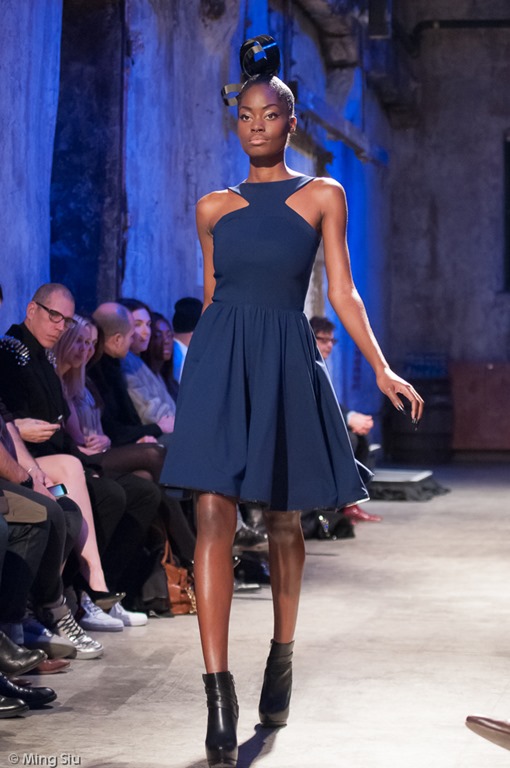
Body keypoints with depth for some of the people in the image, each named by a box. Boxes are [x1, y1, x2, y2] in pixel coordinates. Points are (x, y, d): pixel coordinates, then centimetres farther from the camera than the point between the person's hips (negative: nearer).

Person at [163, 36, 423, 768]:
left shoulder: (322, 197, 7)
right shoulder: (214, 207, 11)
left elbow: (342, 292, 3)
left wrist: (382, 368, -7)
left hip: (286, 361, 0)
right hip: (219, 357, 1)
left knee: (282, 519, 9)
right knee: (214, 515, -12)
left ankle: (282, 658, 31)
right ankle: (219, 692, -15)